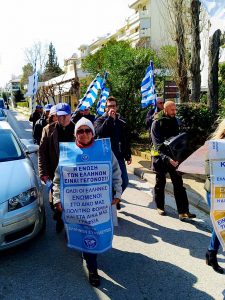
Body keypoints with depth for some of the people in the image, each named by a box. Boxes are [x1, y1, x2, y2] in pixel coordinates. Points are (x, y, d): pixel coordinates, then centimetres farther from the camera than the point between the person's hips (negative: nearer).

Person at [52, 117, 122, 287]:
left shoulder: (104, 150, -3)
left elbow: (116, 172, 5)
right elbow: (58, 178, 2)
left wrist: (117, 193, 2)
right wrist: (58, 199, -5)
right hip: (78, 201, -1)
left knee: (97, 230, 11)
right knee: (85, 232, 2)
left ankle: (88, 252, 42)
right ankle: (92, 269, 19)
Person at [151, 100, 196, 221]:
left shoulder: (174, 121, 6)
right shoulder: (157, 123, -12)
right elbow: (158, 145, -19)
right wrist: (167, 158, -31)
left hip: (173, 156, 5)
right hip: (160, 157, -4)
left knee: (179, 184, -1)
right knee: (160, 183, 10)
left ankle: (183, 211, -1)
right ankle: (160, 207, 27)